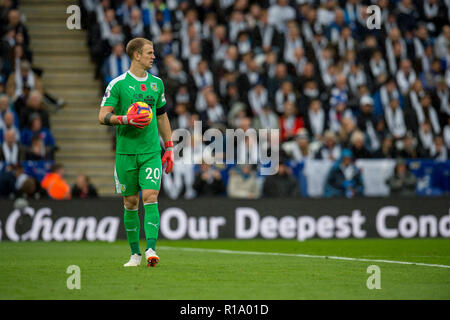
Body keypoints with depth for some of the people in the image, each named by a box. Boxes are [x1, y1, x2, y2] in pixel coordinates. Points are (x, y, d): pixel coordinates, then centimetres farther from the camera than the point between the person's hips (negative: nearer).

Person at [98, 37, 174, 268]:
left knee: (150, 197, -13)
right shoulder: (118, 84, -4)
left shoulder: (156, 83, 10)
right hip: (126, 151, -2)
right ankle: (135, 253, 17)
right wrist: (126, 119, -23)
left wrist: (169, 148, 17)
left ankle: (151, 250, -19)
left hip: (151, 151, 2)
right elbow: (103, 117, -7)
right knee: (130, 203, 5)